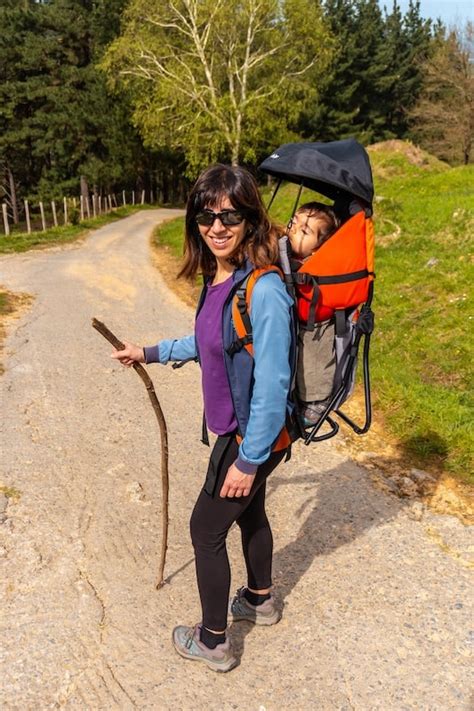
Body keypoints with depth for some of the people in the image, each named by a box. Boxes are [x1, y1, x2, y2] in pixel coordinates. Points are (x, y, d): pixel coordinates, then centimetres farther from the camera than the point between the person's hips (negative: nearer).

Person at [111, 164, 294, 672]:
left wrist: (248, 460, -21)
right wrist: (151, 353, 20)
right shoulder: (218, 277, -2)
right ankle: (260, 600, 53)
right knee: (249, 512, 26)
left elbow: (273, 384, -27)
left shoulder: (263, 290, -29)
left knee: (206, 530, 8)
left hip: (253, 438, -9)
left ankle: (213, 642, 31)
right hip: (238, 429, 9)